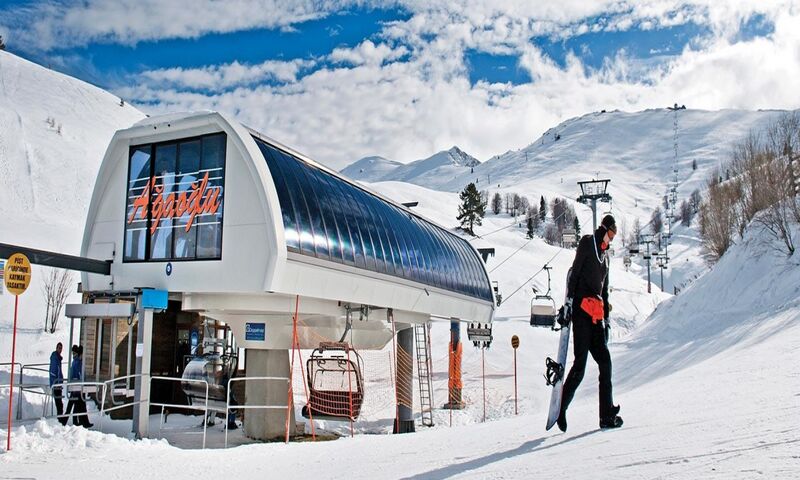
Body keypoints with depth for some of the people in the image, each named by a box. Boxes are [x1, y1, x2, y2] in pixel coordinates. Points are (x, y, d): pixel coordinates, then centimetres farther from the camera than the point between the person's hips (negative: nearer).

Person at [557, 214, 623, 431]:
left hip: (596, 316, 8)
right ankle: (560, 409, 1)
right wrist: (568, 301, -18)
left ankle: (607, 415, 6)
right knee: (580, 365, -9)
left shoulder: (605, 254, 24)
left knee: (605, 362, 2)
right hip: (581, 310, -8)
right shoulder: (587, 243, 1)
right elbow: (574, 273, -9)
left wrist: (606, 318, 24)